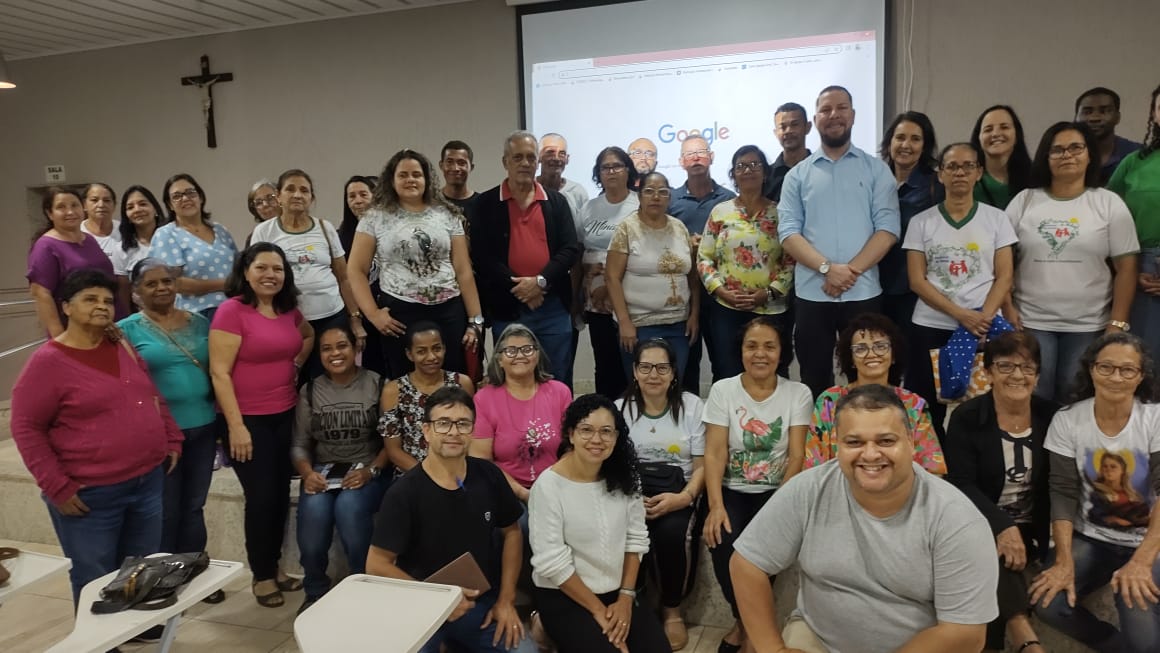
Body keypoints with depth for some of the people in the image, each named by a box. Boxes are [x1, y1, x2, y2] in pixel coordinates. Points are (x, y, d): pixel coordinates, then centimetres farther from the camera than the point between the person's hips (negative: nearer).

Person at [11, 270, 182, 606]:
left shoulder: (123, 348, 9)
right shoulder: (48, 361, -10)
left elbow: (155, 397, 19)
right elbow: (26, 429, -11)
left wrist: (172, 441, 13)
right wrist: (57, 487, -14)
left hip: (148, 482, 6)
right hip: (90, 495, -6)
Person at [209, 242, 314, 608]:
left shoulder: (288, 310, 5)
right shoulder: (232, 310, -13)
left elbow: (308, 336, 28)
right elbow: (219, 373, -16)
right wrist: (236, 426, -19)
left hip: (285, 415, 6)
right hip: (248, 420, -6)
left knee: (281, 494, 12)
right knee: (261, 498, 0)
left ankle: (275, 567, 29)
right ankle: (262, 576, 19)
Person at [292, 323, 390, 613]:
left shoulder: (377, 384, 1)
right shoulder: (309, 391, 11)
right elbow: (299, 444, 8)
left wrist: (371, 471, -18)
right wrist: (307, 473, -11)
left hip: (367, 472, -2)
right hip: (322, 471, 3)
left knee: (349, 507, -34)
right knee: (313, 510, -30)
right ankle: (315, 591, -3)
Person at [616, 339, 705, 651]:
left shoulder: (692, 406, 6)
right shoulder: (619, 409, 10)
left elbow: (702, 465, 3)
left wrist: (684, 497, -17)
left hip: (679, 494, 0)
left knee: (673, 532, -33)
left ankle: (672, 610, -6)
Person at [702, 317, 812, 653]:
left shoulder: (798, 394, 0)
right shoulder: (722, 390, 0)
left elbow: (796, 456, -6)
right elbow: (715, 453, -7)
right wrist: (715, 505, -21)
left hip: (776, 491, 0)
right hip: (732, 490, 1)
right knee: (722, 540, -28)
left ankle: (747, 622, -1)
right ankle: (746, 620, 1)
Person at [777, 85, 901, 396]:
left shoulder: (876, 170, 7)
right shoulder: (797, 175, 8)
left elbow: (888, 228, -3)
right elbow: (788, 233, -2)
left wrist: (851, 270, -15)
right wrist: (827, 268, -16)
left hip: (863, 293, 0)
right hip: (811, 294, 1)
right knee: (815, 382, 8)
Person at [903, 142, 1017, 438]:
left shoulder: (996, 218, 6)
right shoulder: (921, 222, 4)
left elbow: (1004, 277, 2)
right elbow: (917, 281, -3)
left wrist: (984, 317, -14)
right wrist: (961, 314, -14)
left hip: (982, 328, 0)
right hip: (930, 328, 0)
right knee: (927, 408, 2)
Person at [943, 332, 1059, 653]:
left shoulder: (1051, 415, 1)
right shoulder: (966, 417, -7)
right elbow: (962, 484, -13)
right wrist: (1002, 526, -27)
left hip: (1034, 528, 3)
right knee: (993, 549, -33)